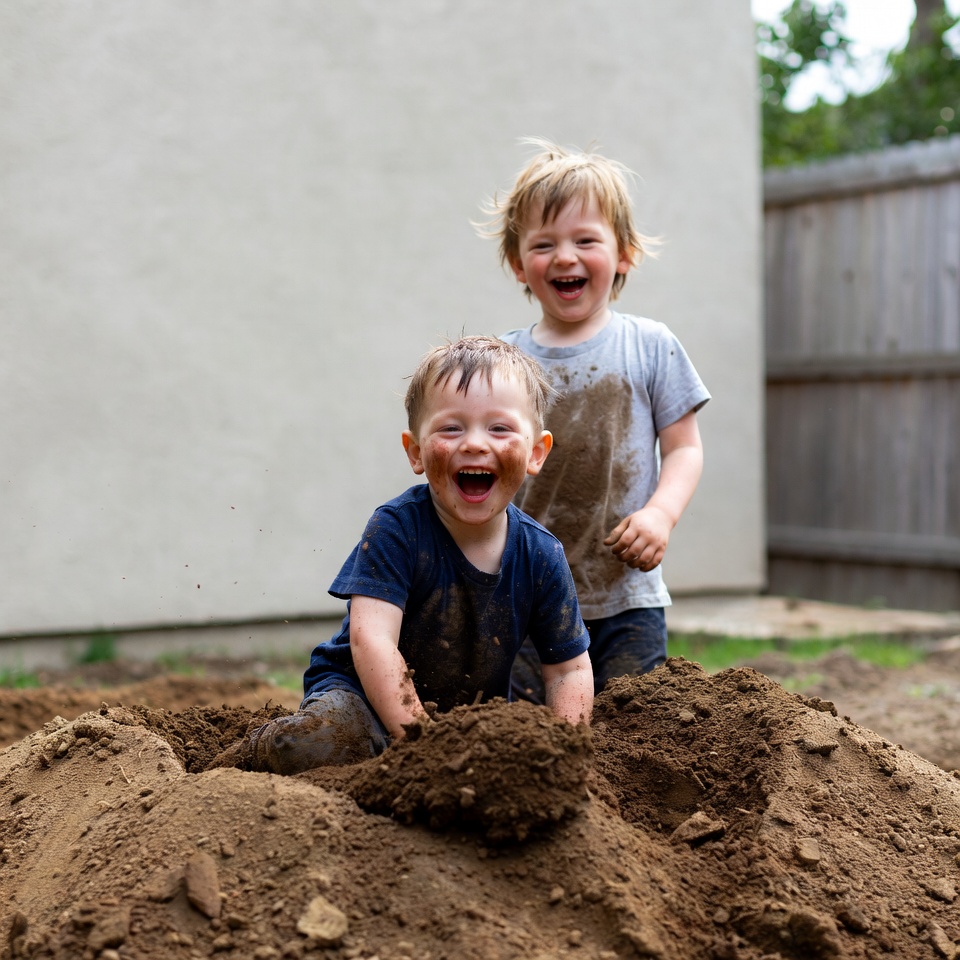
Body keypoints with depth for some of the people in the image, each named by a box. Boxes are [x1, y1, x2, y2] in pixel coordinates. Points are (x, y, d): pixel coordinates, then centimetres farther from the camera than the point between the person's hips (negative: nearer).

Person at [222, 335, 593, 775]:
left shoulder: (540, 555, -9)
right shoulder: (397, 528, -20)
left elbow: (571, 669, 0)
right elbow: (371, 640, -28)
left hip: (473, 711, 6)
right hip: (361, 693, -5)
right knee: (322, 742, -35)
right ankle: (265, 746, 2)